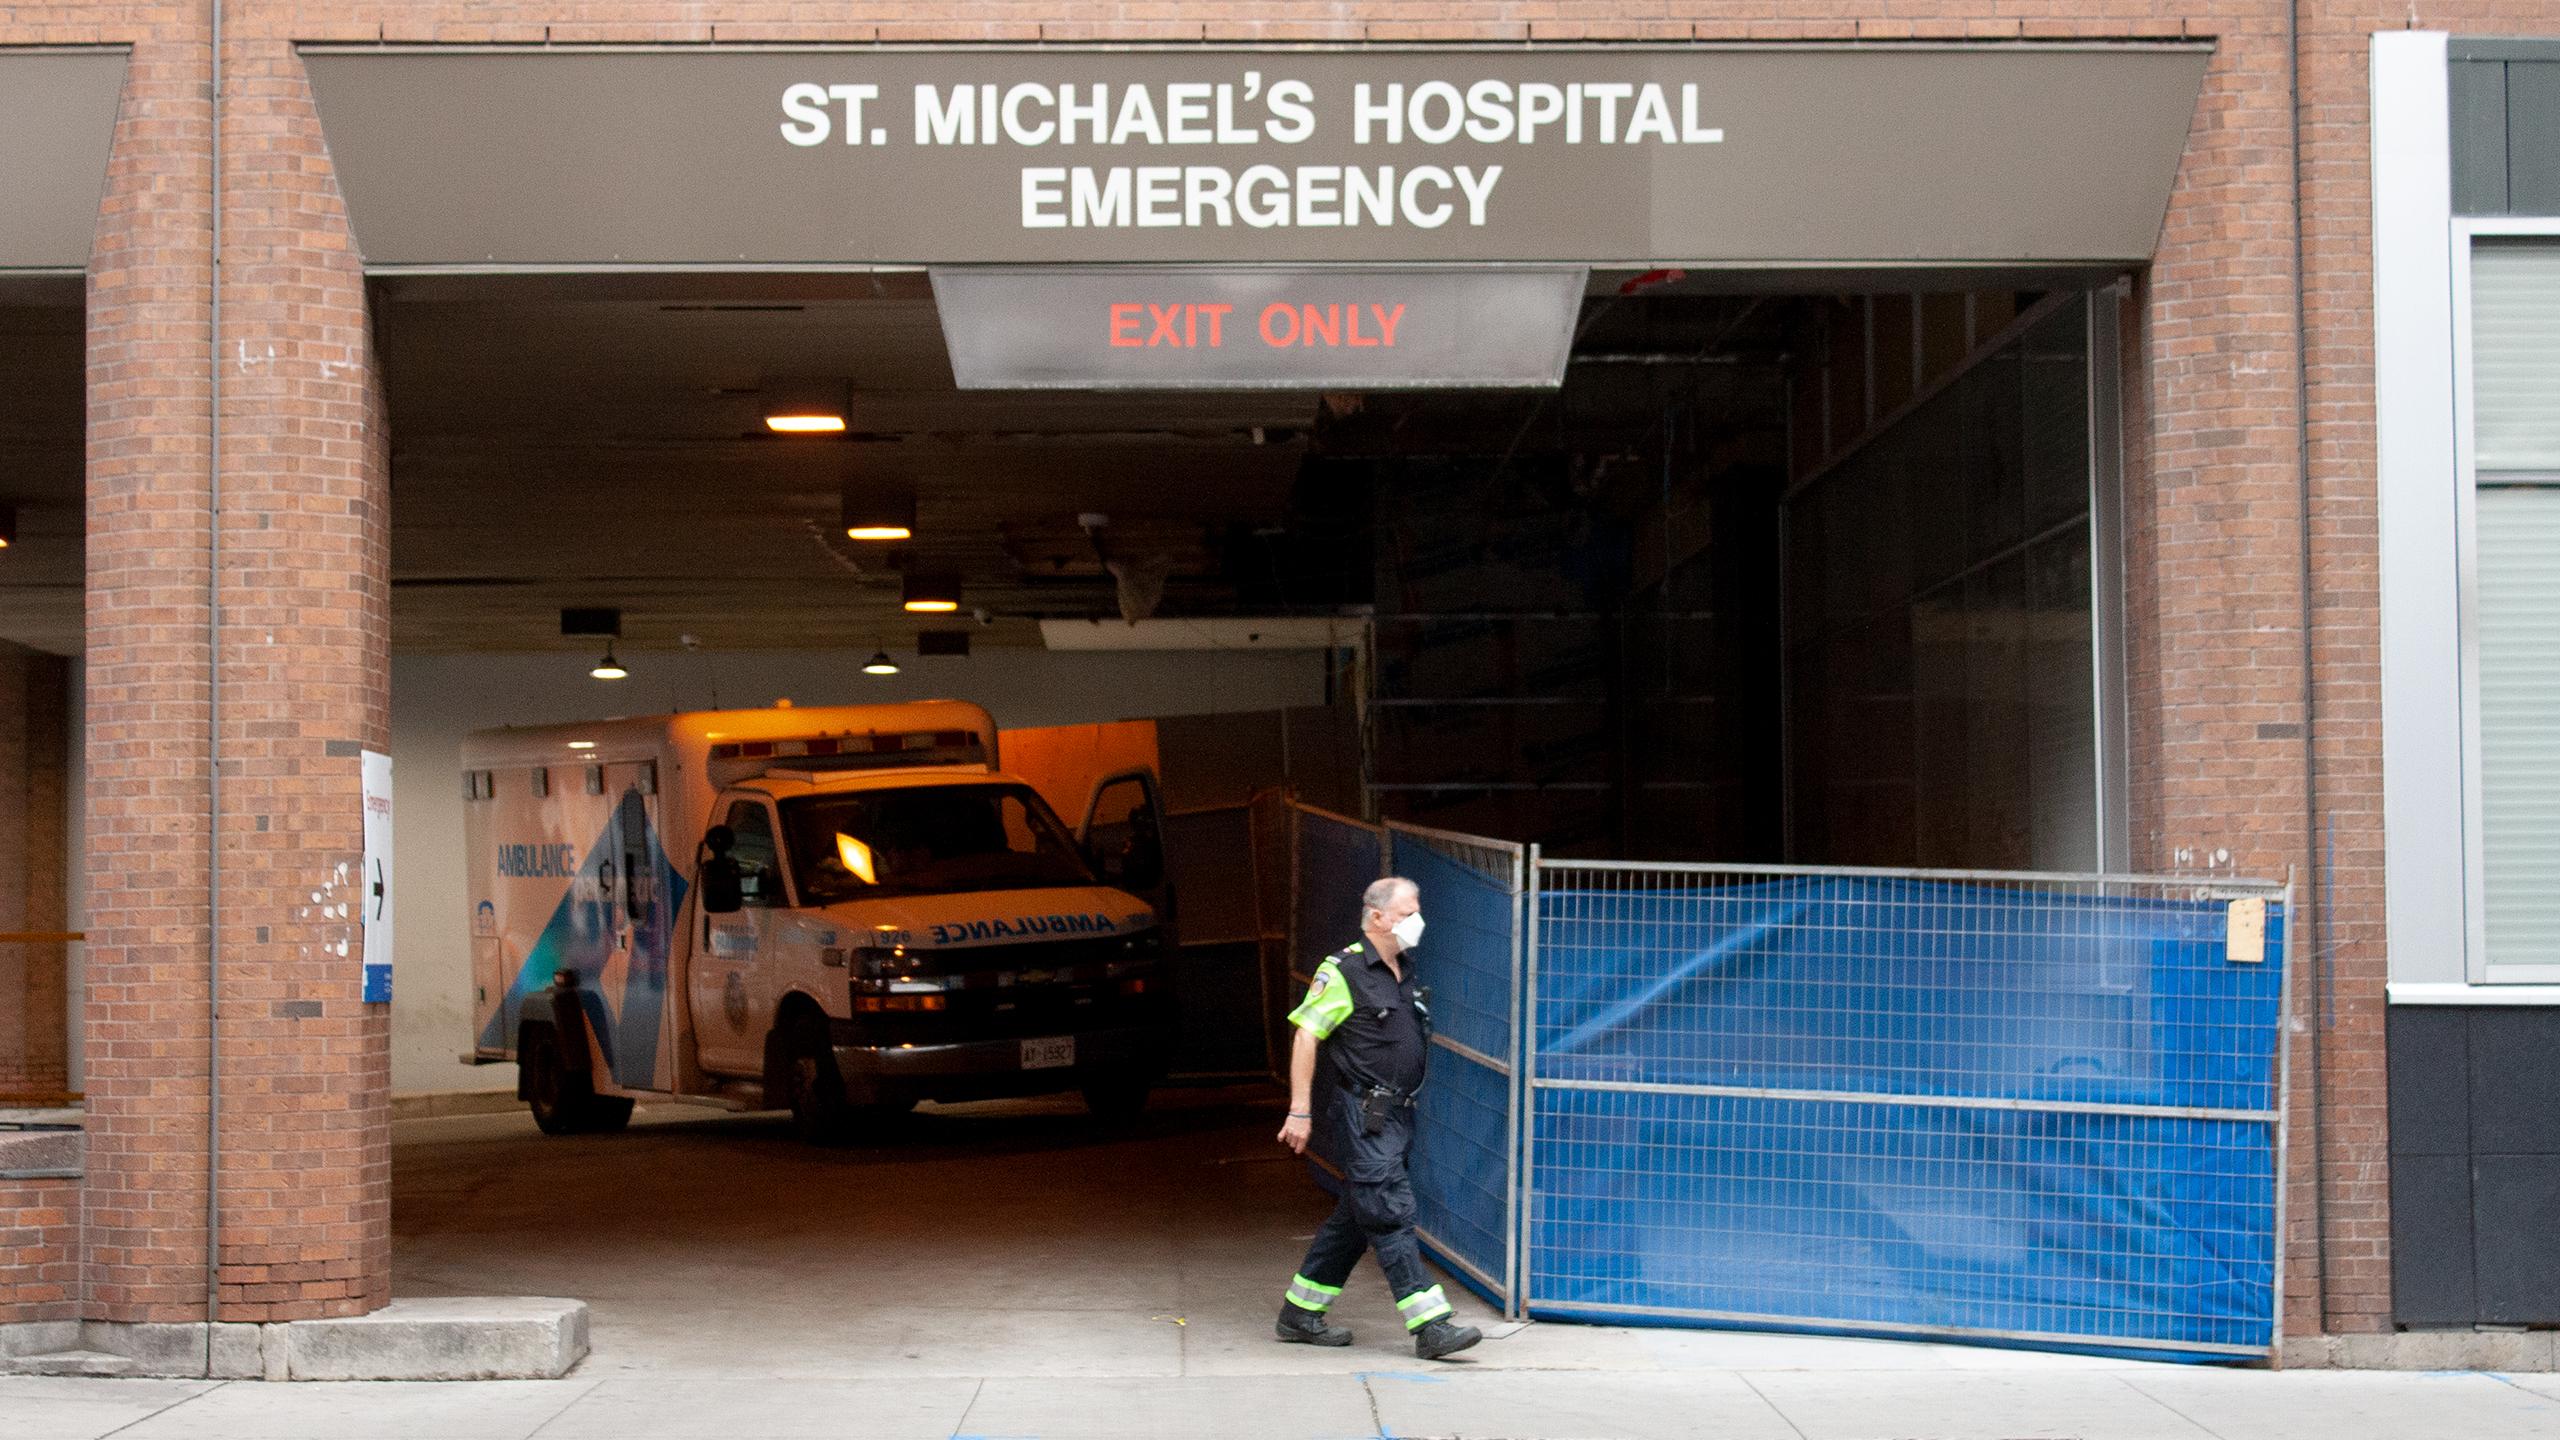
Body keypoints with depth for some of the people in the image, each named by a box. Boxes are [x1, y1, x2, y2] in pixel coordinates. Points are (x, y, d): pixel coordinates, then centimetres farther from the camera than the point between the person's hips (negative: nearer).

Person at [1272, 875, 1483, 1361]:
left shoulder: (1403, 971, 15)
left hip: (1394, 1115, 9)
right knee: (1391, 1213, -11)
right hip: (1360, 1115, -9)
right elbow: (1306, 1036, -13)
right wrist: (1300, 1111, -17)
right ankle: (1430, 1326, -14)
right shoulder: (1343, 972, -11)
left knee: (1355, 1217, 13)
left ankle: (1300, 1313, 22)